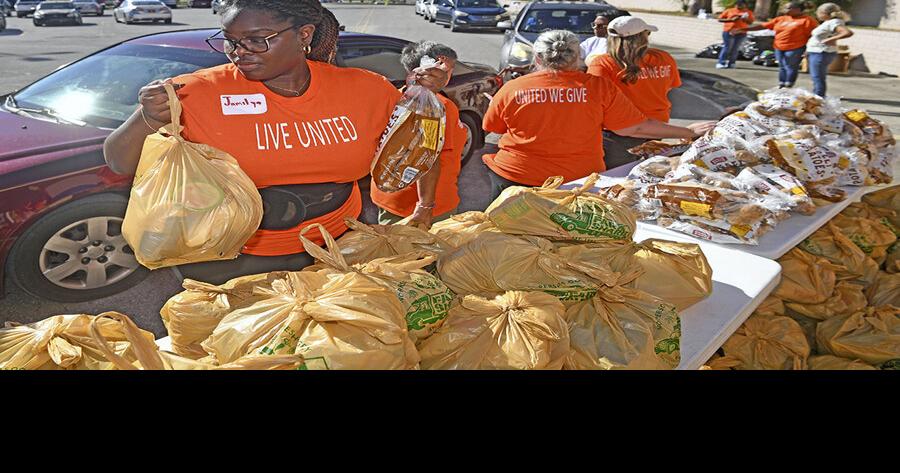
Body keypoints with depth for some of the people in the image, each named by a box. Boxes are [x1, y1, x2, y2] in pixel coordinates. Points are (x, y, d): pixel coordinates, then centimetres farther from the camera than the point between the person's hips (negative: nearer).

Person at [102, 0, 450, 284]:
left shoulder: (362, 89, -7)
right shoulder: (201, 94, -15)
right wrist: (148, 119, -30)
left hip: (340, 248, 3)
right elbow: (119, 163, -10)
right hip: (227, 266, -2)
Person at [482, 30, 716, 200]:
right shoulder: (598, 87, -6)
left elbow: (492, 128, 9)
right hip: (580, 179, 1)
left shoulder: (510, 89, -5)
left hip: (515, 177, 0)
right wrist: (688, 132, 9)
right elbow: (634, 128, -3)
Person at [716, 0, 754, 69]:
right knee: (727, 48, -5)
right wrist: (731, 20, -11)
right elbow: (720, 19, 1)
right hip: (728, 32, -2)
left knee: (735, 49, 4)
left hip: (741, 33, 2)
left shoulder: (748, 12, 9)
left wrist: (745, 19, -13)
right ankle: (721, 63, -3)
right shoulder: (729, 11, 4)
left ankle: (731, 64, 9)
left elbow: (750, 22, 9)